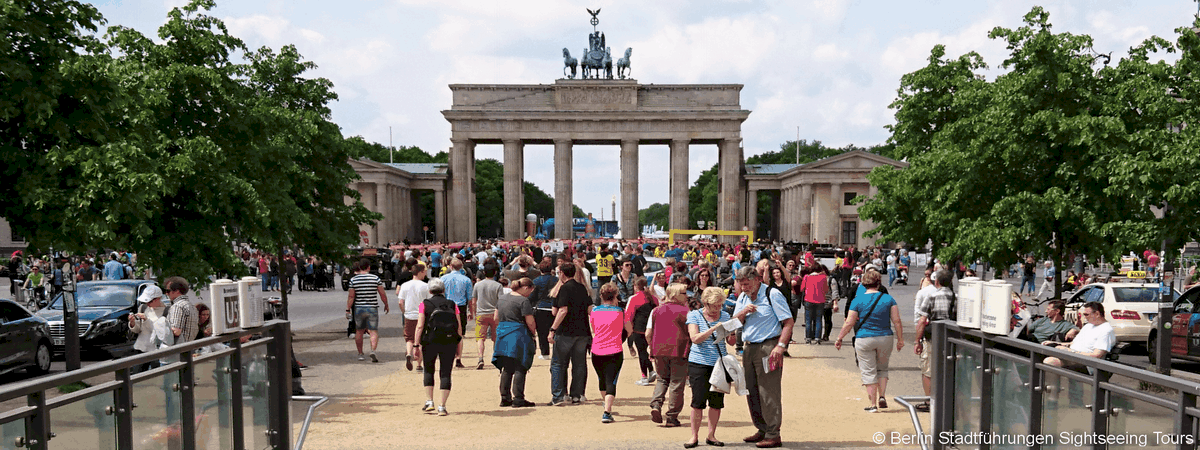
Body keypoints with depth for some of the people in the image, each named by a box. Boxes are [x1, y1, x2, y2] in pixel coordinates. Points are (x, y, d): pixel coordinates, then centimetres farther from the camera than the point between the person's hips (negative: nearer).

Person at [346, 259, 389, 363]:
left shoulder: (353, 280, -2)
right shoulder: (376, 278, -3)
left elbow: (351, 296, -3)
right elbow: (383, 294, -1)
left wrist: (348, 309, 2)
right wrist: (386, 305, 13)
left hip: (358, 308, 1)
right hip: (372, 308, -1)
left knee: (359, 331, 14)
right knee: (374, 331, -1)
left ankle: (360, 354, 22)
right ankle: (373, 350, -22)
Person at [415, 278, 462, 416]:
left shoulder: (424, 305, 1)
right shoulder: (453, 305, 6)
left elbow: (420, 326, -5)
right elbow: (459, 327, 2)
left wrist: (417, 344, -1)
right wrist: (459, 344, 10)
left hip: (430, 342, -1)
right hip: (450, 342, 1)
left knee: (428, 370, 18)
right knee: (445, 373, 5)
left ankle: (429, 402, 13)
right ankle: (442, 407, 2)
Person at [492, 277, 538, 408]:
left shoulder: (502, 298, 14)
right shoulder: (523, 301, -10)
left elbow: (496, 318, 19)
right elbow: (530, 322, -12)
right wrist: (533, 333, 4)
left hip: (503, 336, 8)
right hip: (519, 337, -7)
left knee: (506, 369, 12)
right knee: (519, 369, -2)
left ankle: (504, 398, 14)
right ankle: (518, 399, -3)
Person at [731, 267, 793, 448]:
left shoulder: (772, 294, -8)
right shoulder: (743, 297, 14)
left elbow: (789, 322, -11)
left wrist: (780, 346, -20)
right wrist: (743, 312, -8)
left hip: (768, 348, -7)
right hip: (749, 349, 7)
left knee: (769, 392, -7)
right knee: (751, 391, 10)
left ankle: (773, 435, -2)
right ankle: (762, 430, 21)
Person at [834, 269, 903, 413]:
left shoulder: (858, 301, -7)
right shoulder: (888, 299, -2)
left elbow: (849, 323, -6)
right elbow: (897, 321, -2)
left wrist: (839, 339, 4)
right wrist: (900, 339, 7)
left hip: (864, 340, -2)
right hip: (885, 338, 2)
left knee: (869, 372, 5)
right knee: (882, 368, 21)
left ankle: (873, 404, 5)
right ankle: (882, 396, 6)